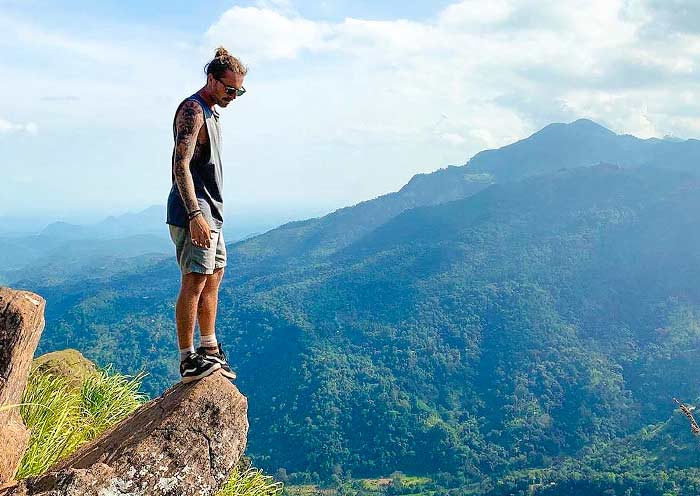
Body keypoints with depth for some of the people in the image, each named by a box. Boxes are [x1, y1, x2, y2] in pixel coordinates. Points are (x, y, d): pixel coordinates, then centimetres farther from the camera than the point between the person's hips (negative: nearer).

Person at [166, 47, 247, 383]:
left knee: (214, 276, 15)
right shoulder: (192, 109, -13)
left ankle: (209, 350, 25)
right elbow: (181, 165, -22)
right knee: (195, 280, -12)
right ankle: (188, 360, -9)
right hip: (193, 212, -11)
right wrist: (195, 214, -30)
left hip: (209, 211, 11)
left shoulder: (211, 112, 19)